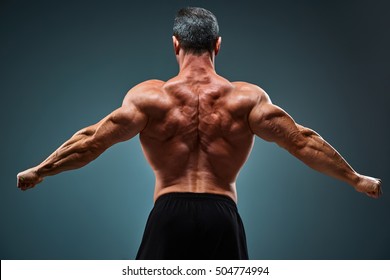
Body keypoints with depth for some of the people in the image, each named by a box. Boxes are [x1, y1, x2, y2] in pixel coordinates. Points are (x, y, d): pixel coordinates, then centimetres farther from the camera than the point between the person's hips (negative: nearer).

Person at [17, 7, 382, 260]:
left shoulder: (149, 96, -2)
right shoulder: (246, 97, 0)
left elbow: (92, 141, -2)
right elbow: (301, 141, -2)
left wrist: (37, 172, 10)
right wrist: (357, 179, 8)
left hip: (170, 216, -1)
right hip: (222, 217, 1)